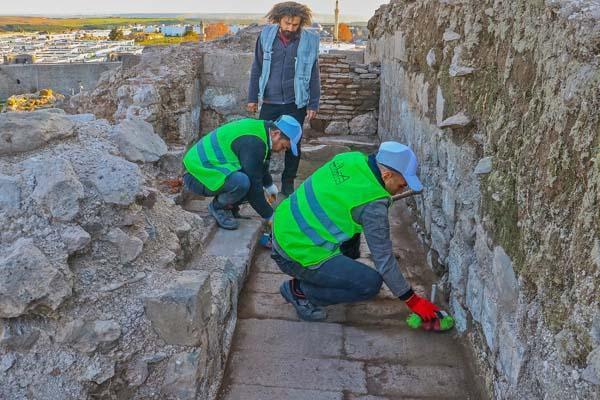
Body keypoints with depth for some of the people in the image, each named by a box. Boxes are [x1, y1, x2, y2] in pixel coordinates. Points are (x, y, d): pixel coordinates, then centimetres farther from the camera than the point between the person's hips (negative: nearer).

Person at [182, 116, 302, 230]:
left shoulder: (259, 128, 4)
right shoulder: (252, 142, -27)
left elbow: (260, 165, 25)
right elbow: (253, 188, -25)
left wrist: (269, 185, 38)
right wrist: (269, 216, -14)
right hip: (199, 175, -10)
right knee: (242, 182, -33)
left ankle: (229, 207, 13)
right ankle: (218, 207, -6)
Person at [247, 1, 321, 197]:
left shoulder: (309, 41, -6)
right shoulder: (266, 35, -2)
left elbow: (313, 76, 0)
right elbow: (257, 69, 5)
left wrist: (313, 104, -1)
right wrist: (253, 97, 5)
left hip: (295, 104, -1)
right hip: (269, 102, 1)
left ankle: (288, 183, 23)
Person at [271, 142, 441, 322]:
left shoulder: (353, 158, 0)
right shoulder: (373, 206, -19)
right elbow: (384, 259, -13)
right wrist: (413, 301, -2)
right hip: (297, 255, -9)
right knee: (371, 284, -11)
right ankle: (299, 290, -1)